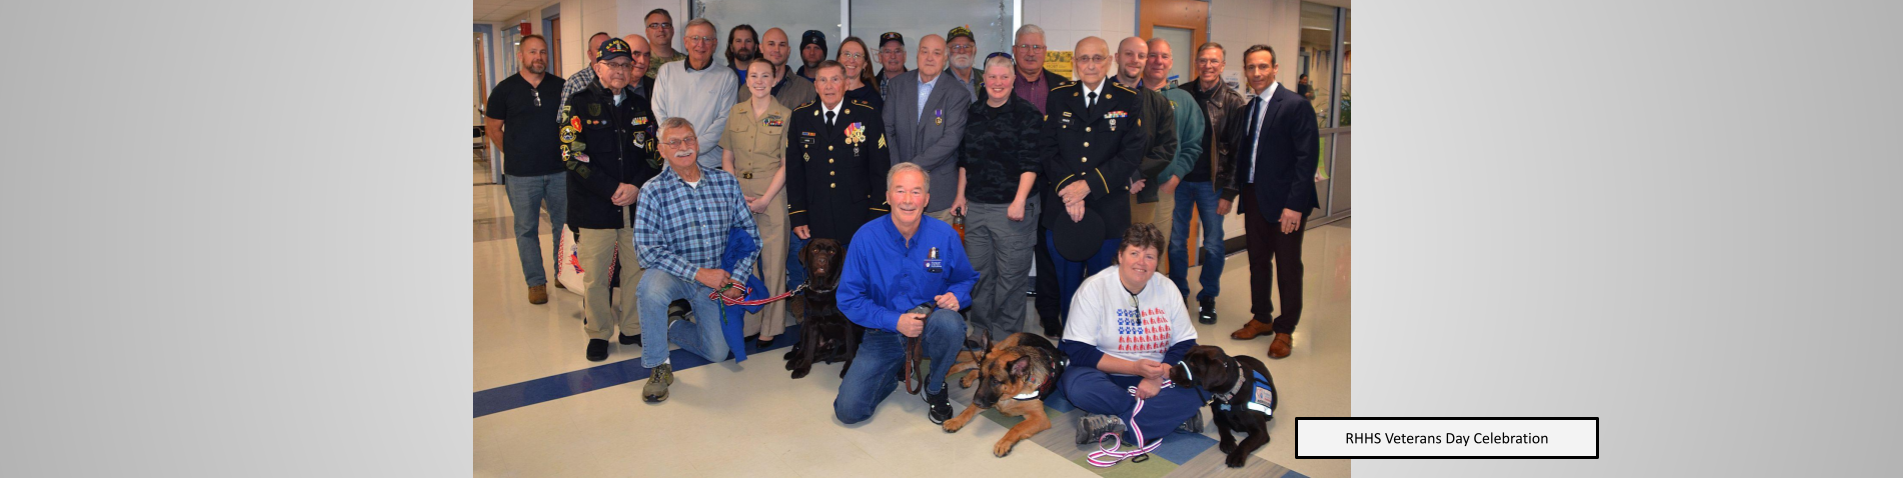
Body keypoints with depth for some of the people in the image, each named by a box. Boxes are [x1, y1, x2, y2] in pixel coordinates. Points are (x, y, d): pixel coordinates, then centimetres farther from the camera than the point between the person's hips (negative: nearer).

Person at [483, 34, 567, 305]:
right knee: (527, 229, 7)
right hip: (521, 175, -1)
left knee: (564, 226, 9)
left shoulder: (560, 86, 3)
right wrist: (515, 155, 4)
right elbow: (493, 128, 7)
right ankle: (536, 282, 17)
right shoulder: (505, 89, 0)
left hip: (559, 170, 1)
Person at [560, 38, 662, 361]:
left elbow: (653, 154, 9)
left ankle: (632, 328, 23)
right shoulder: (580, 104, 0)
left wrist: (637, 186, -8)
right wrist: (613, 188, -14)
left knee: (638, 269, 7)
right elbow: (573, 156, -8)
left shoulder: (640, 106, 13)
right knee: (594, 274, 2)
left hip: (638, 205, 3)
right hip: (594, 207, -3)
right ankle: (598, 333, 18)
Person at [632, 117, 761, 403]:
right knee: (652, 288, -38)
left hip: (715, 278, 3)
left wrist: (737, 278, -10)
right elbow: (648, 248, -18)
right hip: (672, 273, -3)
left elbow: (750, 233, 1)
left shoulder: (725, 182, -1)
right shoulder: (653, 191, -11)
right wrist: (698, 272, -24)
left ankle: (672, 330, 33)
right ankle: (658, 367, -15)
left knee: (717, 353, 0)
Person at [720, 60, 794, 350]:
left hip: (771, 194, -3)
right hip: (737, 193, 3)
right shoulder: (735, 113, 10)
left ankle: (770, 326, 9)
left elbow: (786, 164, -3)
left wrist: (765, 199, -11)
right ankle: (744, 321, 17)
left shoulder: (784, 115, 0)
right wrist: (736, 194, -3)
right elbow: (727, 157, 10)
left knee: (772, 260, -1)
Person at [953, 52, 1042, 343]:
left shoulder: (1027, 114, -3)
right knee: (979, 271, 10)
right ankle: (980, 331, 24)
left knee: (1010, 274, -1)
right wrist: (961, 195, 15)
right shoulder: (973, 113, 13)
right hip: (976, 206, 5)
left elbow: (1031, 162, -9)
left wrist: (1020, 200, -16)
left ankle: (1006, 338, 11)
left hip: (1012, 207, -5)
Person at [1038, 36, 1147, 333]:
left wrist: (1088, 185, -15)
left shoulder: (1129, 101, 1)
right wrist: (1068, 189, -13)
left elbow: (1131, 155, -6)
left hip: (1108, 212, -1)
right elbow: (1046, 149, 1)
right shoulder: (1058, 98, 8)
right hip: (1061, 209, 2)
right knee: (1066, 287, 10)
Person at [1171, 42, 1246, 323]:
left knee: (1213, 245, 6)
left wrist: (1228, 192, -8)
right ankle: (1178, 294, 25)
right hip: (1180, 179, 2)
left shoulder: (1233, 101, -3)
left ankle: (1208, 297, 23)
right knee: (1176, 242, 8)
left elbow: (1237, 149, -3)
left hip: (1212, 183, -1)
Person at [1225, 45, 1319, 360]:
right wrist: (1239, 190, 1)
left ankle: (1285, 330, 19)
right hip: (1254, 198, 6)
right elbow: (1243, 154, 11)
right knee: (1258, 262, 16)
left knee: (1288, 268, 6)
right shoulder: (1248, 108, 11)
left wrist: (1294, 204, -20)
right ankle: (1261, 319, 32)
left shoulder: (1296, 106, -11)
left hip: (1285, 202, -6)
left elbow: (1306, 158, -15)